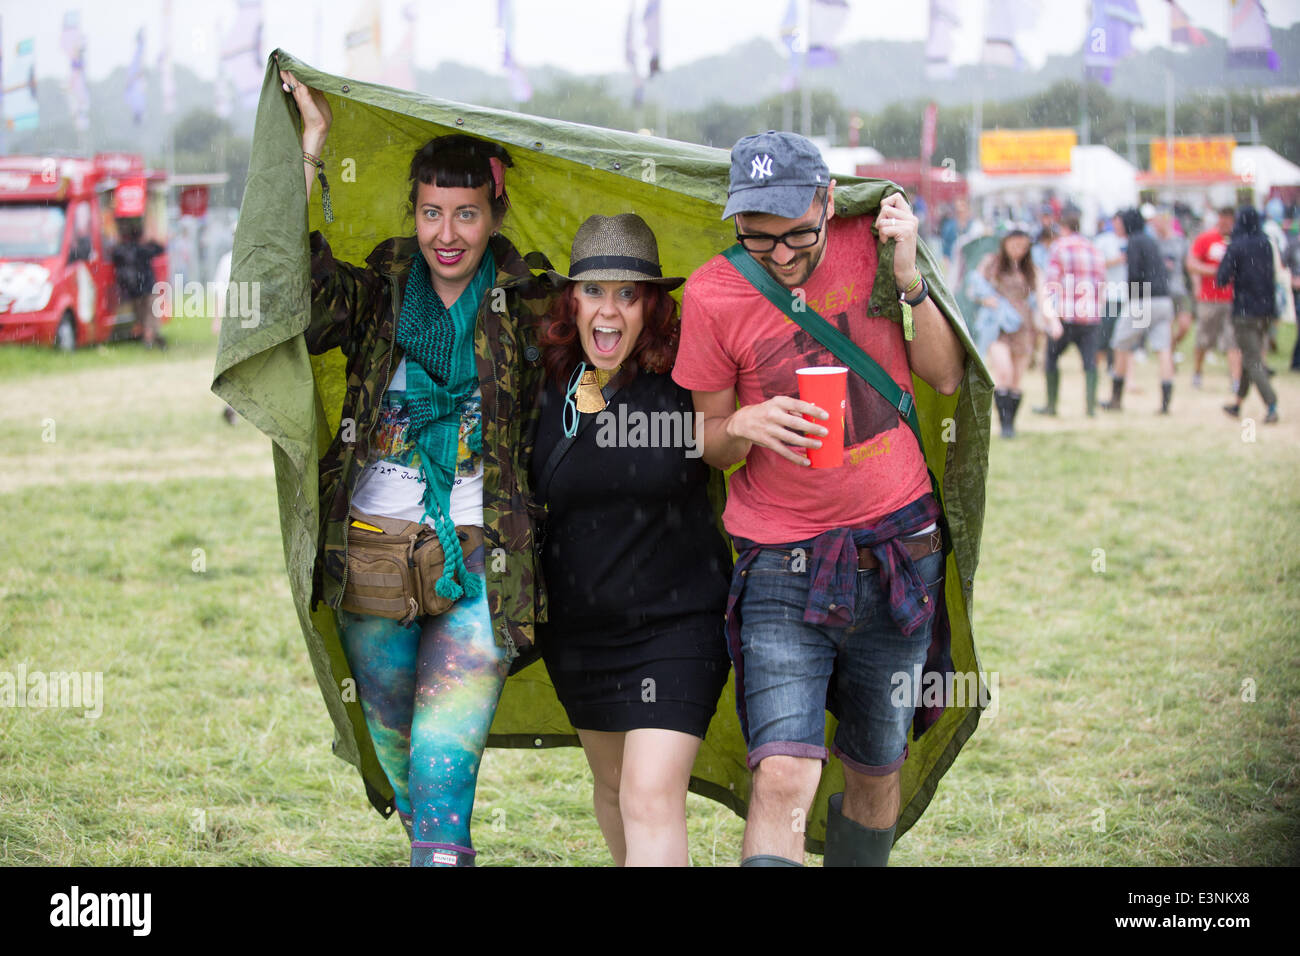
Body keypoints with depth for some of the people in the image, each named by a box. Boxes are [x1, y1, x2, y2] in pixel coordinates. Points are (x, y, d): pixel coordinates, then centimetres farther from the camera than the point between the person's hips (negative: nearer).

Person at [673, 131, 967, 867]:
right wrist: (742, 427, -20)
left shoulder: (867, 243, -3)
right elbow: (710, 441, 4)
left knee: (877, 770, 14)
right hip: (783, 559, -2)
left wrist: (909, 277, -13)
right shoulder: (713, 294, -8)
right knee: (783, 780, -18)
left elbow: (946, 377, 1)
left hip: (898, 550, 2)